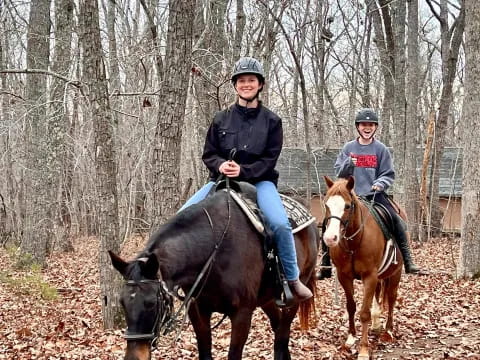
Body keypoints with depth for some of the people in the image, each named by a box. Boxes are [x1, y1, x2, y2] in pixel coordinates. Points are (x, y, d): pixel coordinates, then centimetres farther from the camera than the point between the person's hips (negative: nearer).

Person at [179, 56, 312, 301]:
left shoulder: (271, 121, 1)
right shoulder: (221, 119, 7)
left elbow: (269, 160, -5)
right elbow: (208, 154, 7)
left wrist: (243, 170, -20)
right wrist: (220, 165, -16)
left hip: (258, 180, -3)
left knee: (280, 223, -28)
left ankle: (292, 279, -10)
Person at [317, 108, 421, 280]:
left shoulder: (381, 149, 3)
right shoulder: (348, 148, 6)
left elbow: (389, 174, 3)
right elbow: (339, 172, 4)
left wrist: (380, 184, -18)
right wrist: (348, 164, -16)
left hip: (375, 195, -1)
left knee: (396, 220, -19)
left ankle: (407, 261, -7)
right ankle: (325, 266, 2)